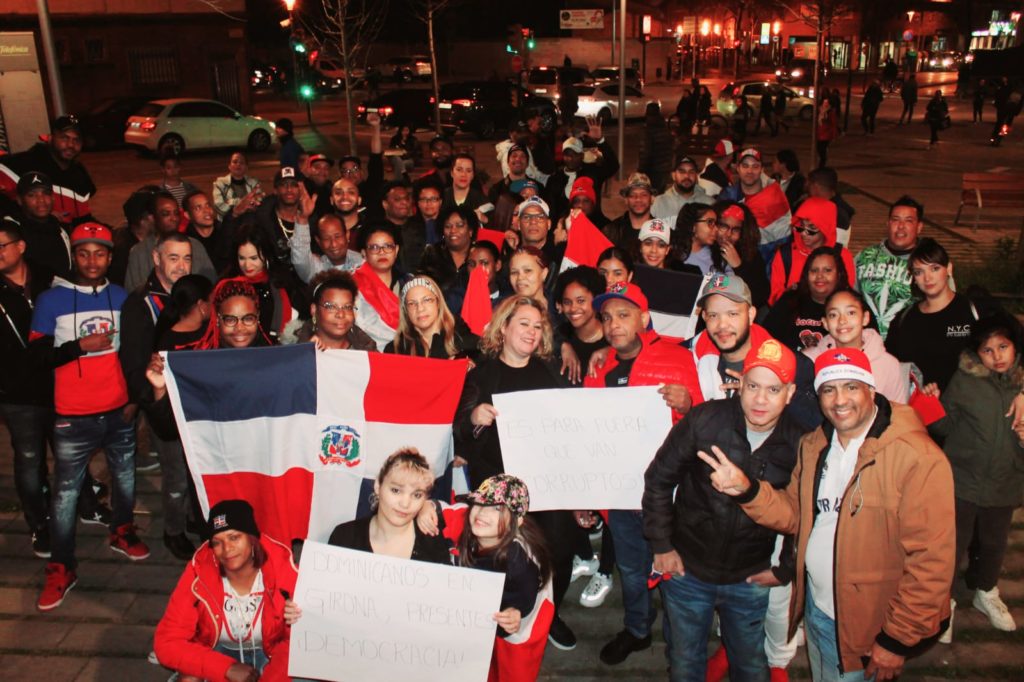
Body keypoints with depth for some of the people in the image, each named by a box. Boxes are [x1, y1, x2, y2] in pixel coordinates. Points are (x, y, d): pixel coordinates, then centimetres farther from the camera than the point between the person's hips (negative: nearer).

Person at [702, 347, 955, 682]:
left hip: (866, 628, -6)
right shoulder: (814, 446, 3)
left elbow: (931, 561, -20)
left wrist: (898, 640, -17)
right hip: (815, 608, 7)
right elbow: (796, 514, 6)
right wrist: (747, 490, -12)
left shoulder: (918, 458, -21)